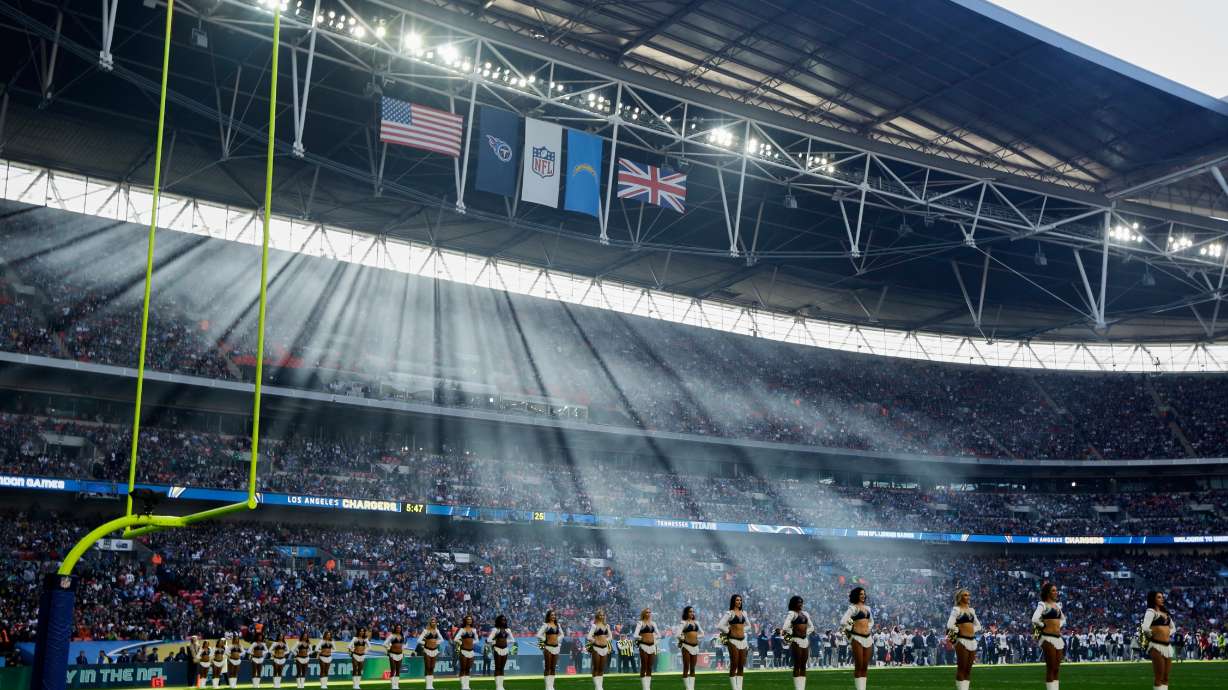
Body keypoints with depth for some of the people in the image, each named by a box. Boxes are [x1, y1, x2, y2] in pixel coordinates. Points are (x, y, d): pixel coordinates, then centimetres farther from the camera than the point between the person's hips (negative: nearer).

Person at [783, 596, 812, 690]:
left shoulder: (805, 614, 15)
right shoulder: (791, 614, -8)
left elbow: (810, 626, 27)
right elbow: (785, 627, -19)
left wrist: (806, 634, 13)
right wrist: (792, 633, -9)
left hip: (805, 641, 7)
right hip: (796, 641, -7)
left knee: (803, 666, 7)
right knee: (797, 666, -7)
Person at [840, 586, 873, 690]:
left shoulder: (867, 608, 15)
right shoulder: (853, 608, -5)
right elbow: (843, 622, -16)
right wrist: (850, 631, -3)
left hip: (868, 638, 6)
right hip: (857, 639, -6)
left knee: (865, 667, 6)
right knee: (859, 667, -5)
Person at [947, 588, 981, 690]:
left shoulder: (971, 610, 16)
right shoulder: (956, 609, -3)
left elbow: (978, 625, 24)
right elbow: (950, 625, -13)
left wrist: (971, 630, 8)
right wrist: (959, 630, -1)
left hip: (972, 640, 7)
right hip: (962, 640, -7)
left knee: (968, 669, 7)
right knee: (961, 668, -6)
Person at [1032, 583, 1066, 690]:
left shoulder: (1057, 605, 14)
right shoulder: (1043, 605, -8)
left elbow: (1063, 619, 31)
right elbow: (1035, 619, -23)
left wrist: (1058, 626, 13)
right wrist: (1043, 626, -7)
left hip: (1058, 638, 7)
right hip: (1048, 638, -7)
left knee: (1056, 669, 8)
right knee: (1050, 668, -6)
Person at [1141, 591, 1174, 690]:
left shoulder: (1165, 613, 16)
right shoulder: (1151, 611, -7)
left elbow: (1172, 627, 30)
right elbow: (1145, 628, -22)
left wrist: (1167, 635, 12)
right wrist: (1152, 635, -4)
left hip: (1168, 646, 8)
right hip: (1157, 646, -8)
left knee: (1165, 677, 9)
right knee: (1159, 677, -6)